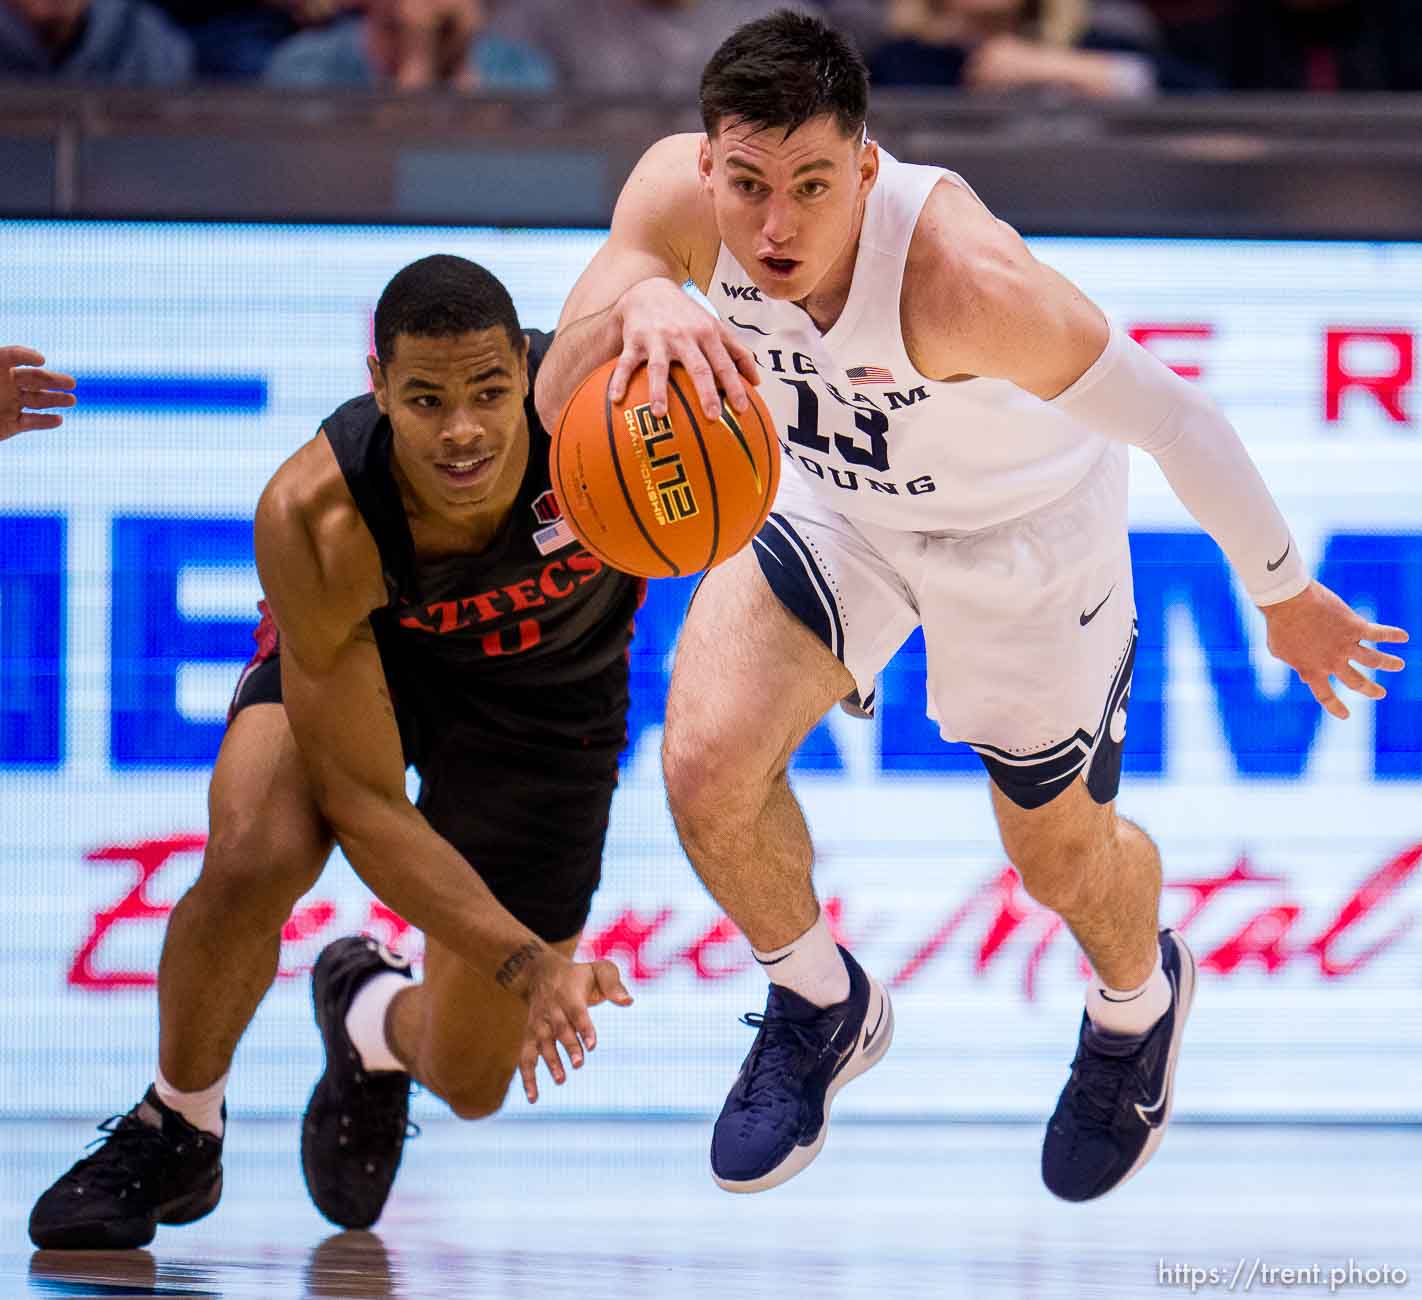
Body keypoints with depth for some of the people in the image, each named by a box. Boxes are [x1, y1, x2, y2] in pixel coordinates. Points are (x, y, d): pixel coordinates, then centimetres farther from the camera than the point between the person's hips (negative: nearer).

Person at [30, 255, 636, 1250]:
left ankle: (372, 1015, 40)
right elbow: (359, 797, -32)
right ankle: (175, 1136, -4)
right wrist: (528, 965, -39)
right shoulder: (312, 521, -38)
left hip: (545, 691, 2)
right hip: (349, 648, -2)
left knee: (473, 1084, 1)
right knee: (249, 859, -33)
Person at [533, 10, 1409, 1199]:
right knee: (706, 762, -15)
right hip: (831, 490, 3)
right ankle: (823, 1010, 19)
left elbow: (1172, 418, -30)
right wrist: (636, 303, -56)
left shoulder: (963, 279, -43)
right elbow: (558, 401, -31)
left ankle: (1139, 999, 53)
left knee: (1063, 856, 12)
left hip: (1025, 530, -3)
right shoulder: (679, 193, -31)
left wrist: (1285, 596, -15)